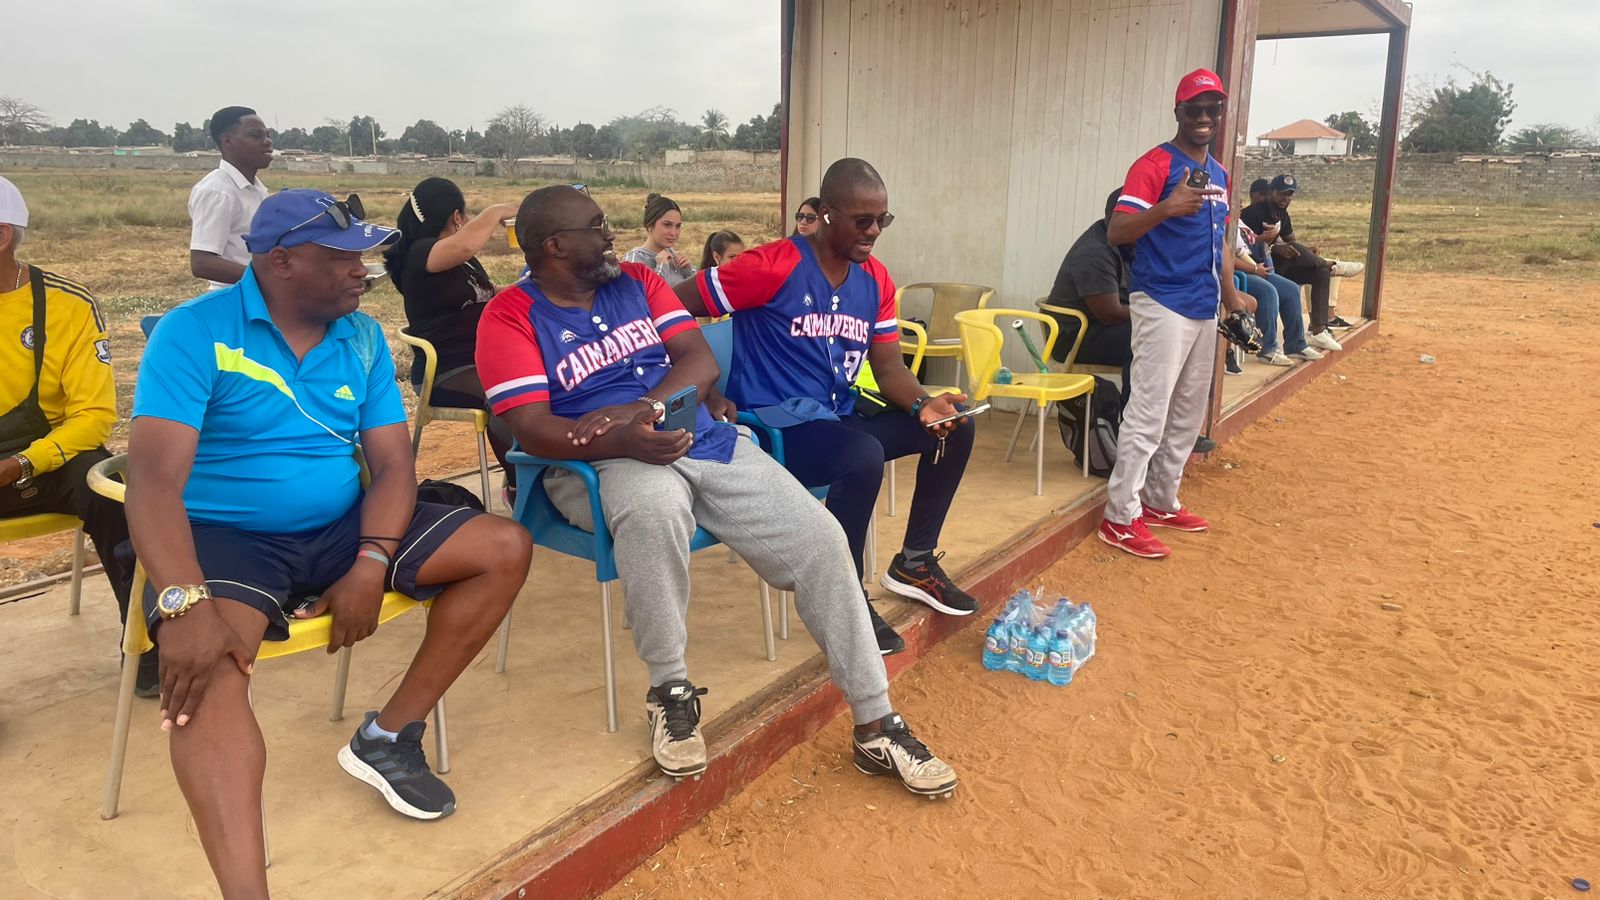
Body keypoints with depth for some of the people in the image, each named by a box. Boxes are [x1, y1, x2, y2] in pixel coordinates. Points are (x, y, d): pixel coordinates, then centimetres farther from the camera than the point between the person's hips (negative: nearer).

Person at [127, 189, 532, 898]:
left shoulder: (364, 339, 4)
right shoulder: (194, 332, -11)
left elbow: (392, 463, 1)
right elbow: (156, 476, -21)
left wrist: (371, 566, -17)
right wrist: (185, 603, -35)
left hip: (341, 528, 5)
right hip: (226, 538, -5)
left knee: (505, 549, -8)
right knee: (206, 666, -36)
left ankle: (390, 736, -4)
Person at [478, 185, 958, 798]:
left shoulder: (637, 281, 13)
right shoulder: (512, 316, -1)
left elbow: (701, 361, 3)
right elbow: (532, 427, -13)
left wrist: (640, 409, -17)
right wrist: (623, 442, -31)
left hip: (707, 441, 5)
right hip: (598, 464, -5)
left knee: (820, 540, -11)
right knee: (654, 505, -42)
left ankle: (876, 728, 0)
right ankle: (670, 690, -17)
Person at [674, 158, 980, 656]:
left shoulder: (876, 280, 7)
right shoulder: (772, 267, -15)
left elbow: (888, 366, 6)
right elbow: (675, 307, -14)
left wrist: (923, 405, -15)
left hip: (840, 416, 8)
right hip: (774, 423, -8)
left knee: (954, 427, 0)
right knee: (865, 457, -35)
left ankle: (915, 562, 14)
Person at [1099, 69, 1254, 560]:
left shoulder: (1219, 173, 16)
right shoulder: (1155, 164, -9)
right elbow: (1116, 231, -21)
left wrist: (1230, 296, 18)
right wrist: (1166, 208, -36)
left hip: (1205, 310, 9)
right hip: (1162, 306, -9)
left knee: (1188, 414, 14)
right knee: (1148, 413, -10)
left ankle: (1160, 500, 26)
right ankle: (1121, 518, -5)